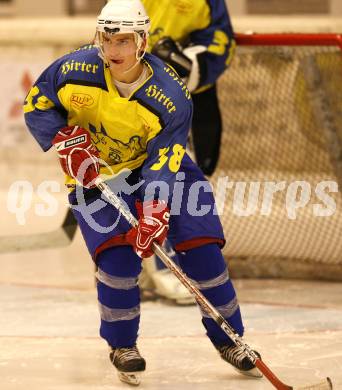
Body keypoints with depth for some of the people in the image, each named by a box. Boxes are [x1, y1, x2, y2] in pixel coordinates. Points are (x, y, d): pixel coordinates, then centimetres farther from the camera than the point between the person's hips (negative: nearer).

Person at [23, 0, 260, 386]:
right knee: (118, 256, -19)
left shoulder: (172, 97, -26)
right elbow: (36, 104, -7)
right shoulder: (75, 70, -22)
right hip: (94, 175, 0)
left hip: (156, 165, 1)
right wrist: (66, 140, -23)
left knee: (202, 248, -8)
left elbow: (163, 163, -30)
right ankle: (122, 346, 5)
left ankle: (227, 339, 11)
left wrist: (154, 213, -44)